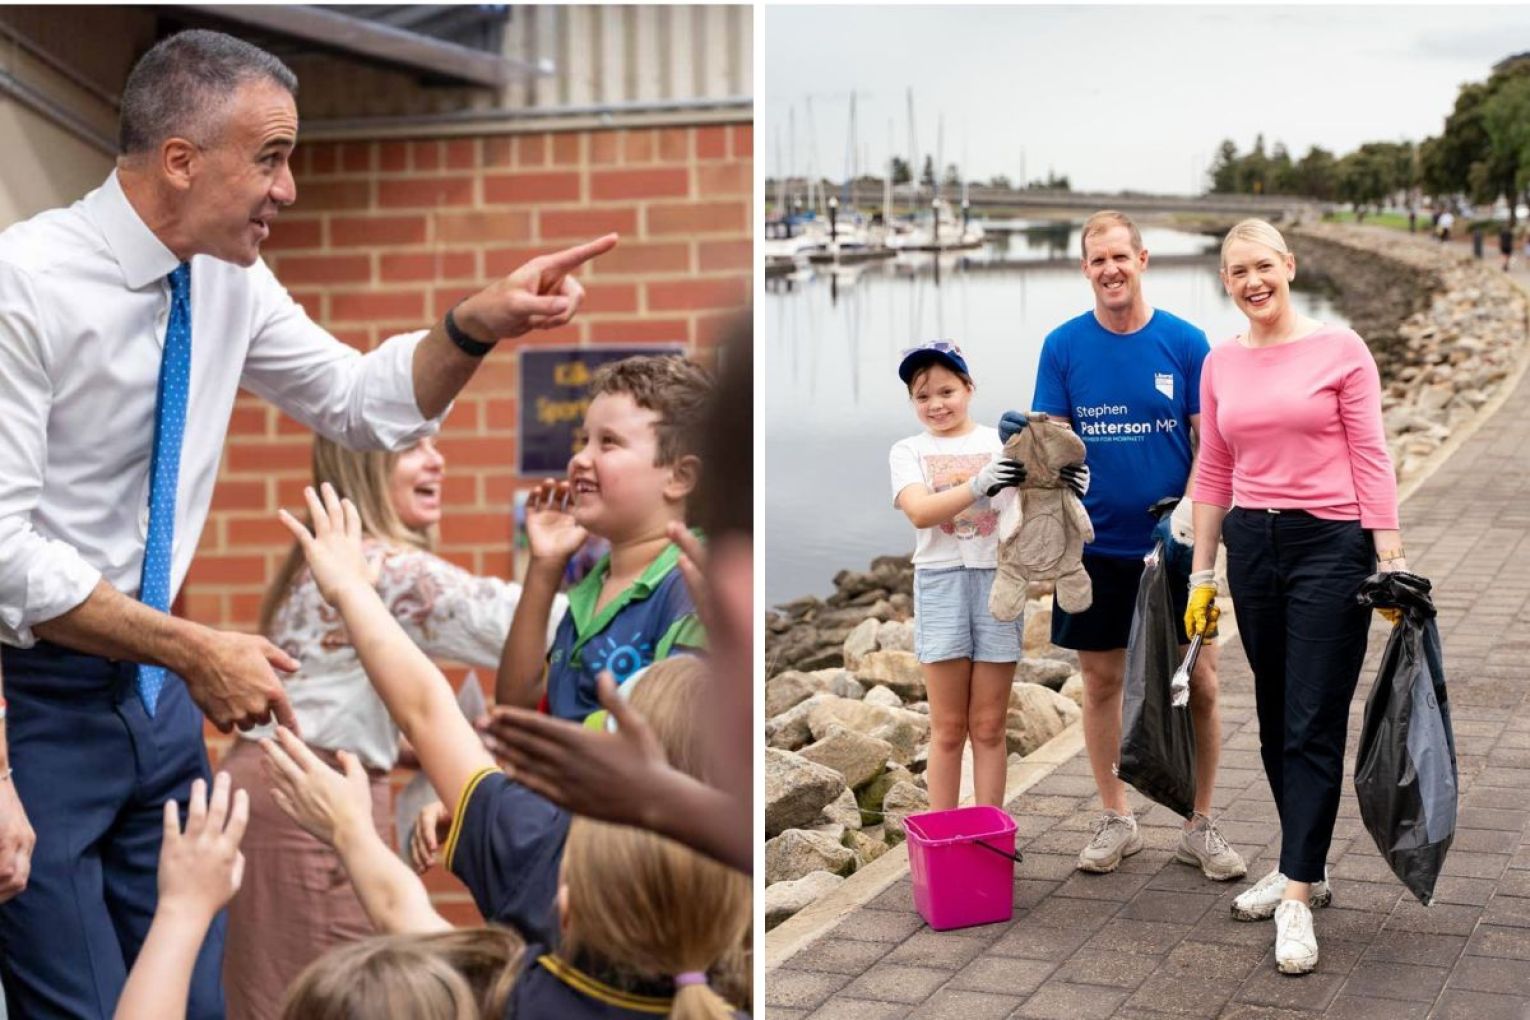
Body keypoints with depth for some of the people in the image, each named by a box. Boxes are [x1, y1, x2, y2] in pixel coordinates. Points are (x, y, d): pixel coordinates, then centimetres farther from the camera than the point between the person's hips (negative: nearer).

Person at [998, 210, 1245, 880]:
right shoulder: (1063, 346, 0)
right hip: (1096, 545, 1)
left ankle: (1200, 826, 16)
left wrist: (1189, 508, -19)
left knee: (1199, 684, 1)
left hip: (1175, 544, -1)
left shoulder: (1185, 342, -2)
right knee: (1101, 681, 10)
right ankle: (1115, 820, 25)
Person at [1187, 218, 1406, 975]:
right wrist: (1200, 574, 11)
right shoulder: (1220, 364, 8)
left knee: (1313, 725, -5)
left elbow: (1370, 458, -5)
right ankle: (1303, 867, 24)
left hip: (1330, 544, -5)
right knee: (1274, 719, 11)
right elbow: (1214, 472, 12)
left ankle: (1297, 896, -4)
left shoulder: (1339, 349, -4)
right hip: (1252, 544, 5)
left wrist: (1390, 557, -10)